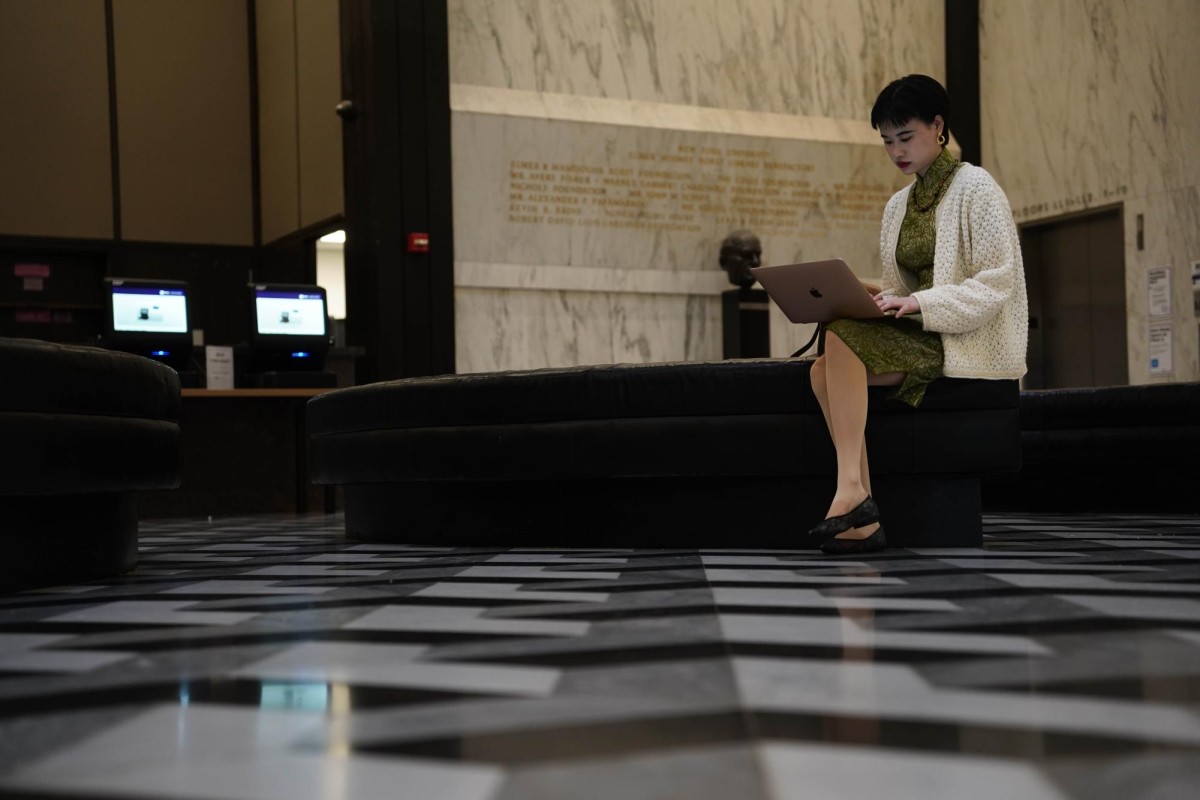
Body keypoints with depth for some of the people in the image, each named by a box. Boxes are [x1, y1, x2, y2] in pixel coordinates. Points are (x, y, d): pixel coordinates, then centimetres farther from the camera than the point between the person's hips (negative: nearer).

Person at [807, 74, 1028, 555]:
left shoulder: (975, 187, -3)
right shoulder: (898, 206, 19)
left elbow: (997, 282, -11)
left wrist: (920, 304, -22)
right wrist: (877, 300, -3)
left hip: (965, 343, -7)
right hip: (917, 335, 7)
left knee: (841, 342, -29)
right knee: (824, 369, -20)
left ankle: (852, 489, -33)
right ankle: (864, 518, -26)